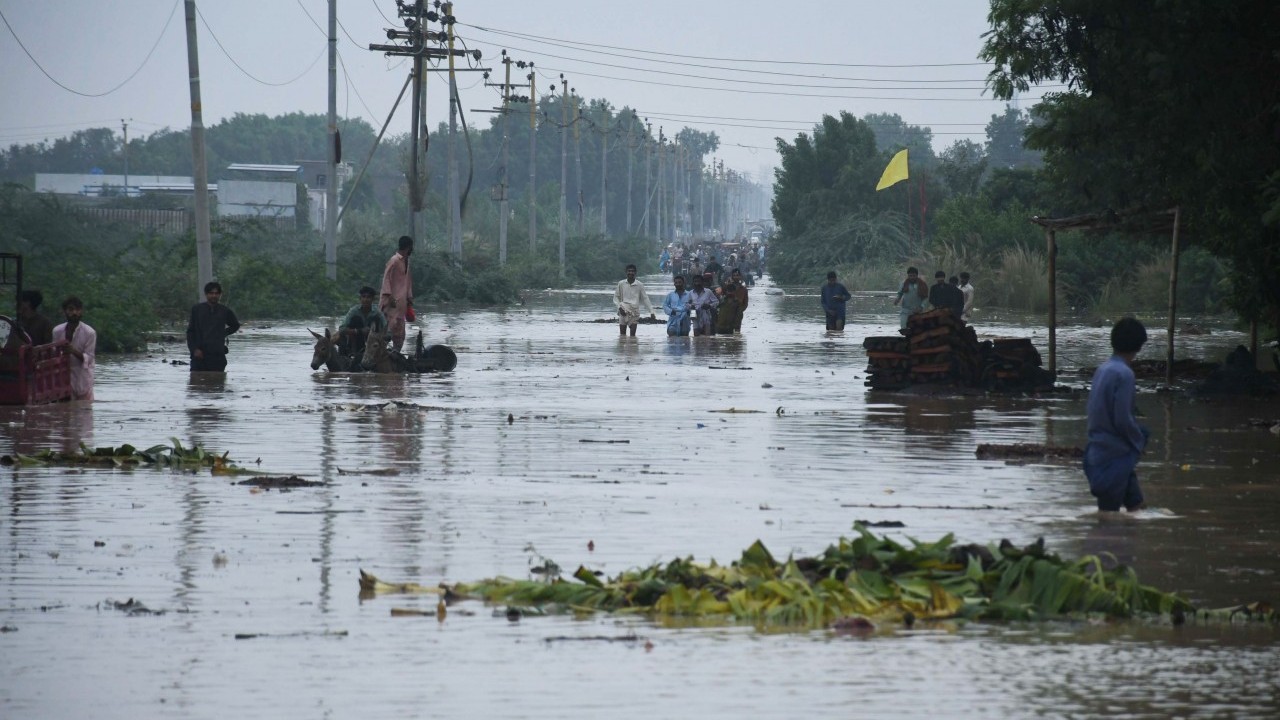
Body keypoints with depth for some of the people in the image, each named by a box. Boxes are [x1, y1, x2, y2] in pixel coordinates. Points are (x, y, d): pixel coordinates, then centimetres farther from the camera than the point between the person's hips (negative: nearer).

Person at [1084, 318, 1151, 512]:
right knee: (1109, 511, -3)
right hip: (1116, 454, -9)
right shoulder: (1124, 374, -18)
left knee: (1134, 504, 16)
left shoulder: (1102, 369, 7)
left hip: (1099, 450, 9)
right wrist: (1140, 440, -3)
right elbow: (1123, 419, -21)